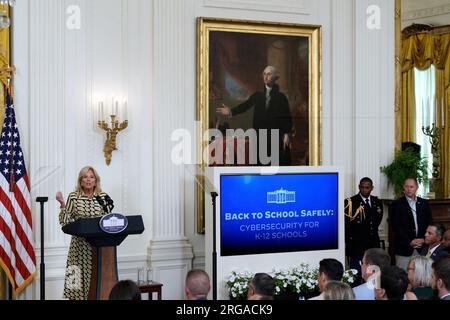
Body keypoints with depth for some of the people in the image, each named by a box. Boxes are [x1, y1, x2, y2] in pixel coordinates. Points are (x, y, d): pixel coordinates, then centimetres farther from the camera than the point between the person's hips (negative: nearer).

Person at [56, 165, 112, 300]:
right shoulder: (73, 197, 1)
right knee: (80, 278, -3)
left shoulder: (103, 197, 6)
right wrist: (63, 204, -11)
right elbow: (65, 223, -2)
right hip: (80, 245, -1)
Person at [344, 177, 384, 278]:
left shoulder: (377, 202, 10)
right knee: (356, 274, -3)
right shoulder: (350, 202, -7)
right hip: (356, 246, -5)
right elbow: (346, 224, -7)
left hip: (373, 244, 5)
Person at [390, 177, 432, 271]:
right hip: (404, 248, -3)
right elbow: (396, 226, -6)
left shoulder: (424, 203, 12)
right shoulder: (397, 205, 0)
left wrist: (423, 239, -4)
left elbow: (429, 223, 11)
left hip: (422, 247, 3)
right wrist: (410, 241, -12)